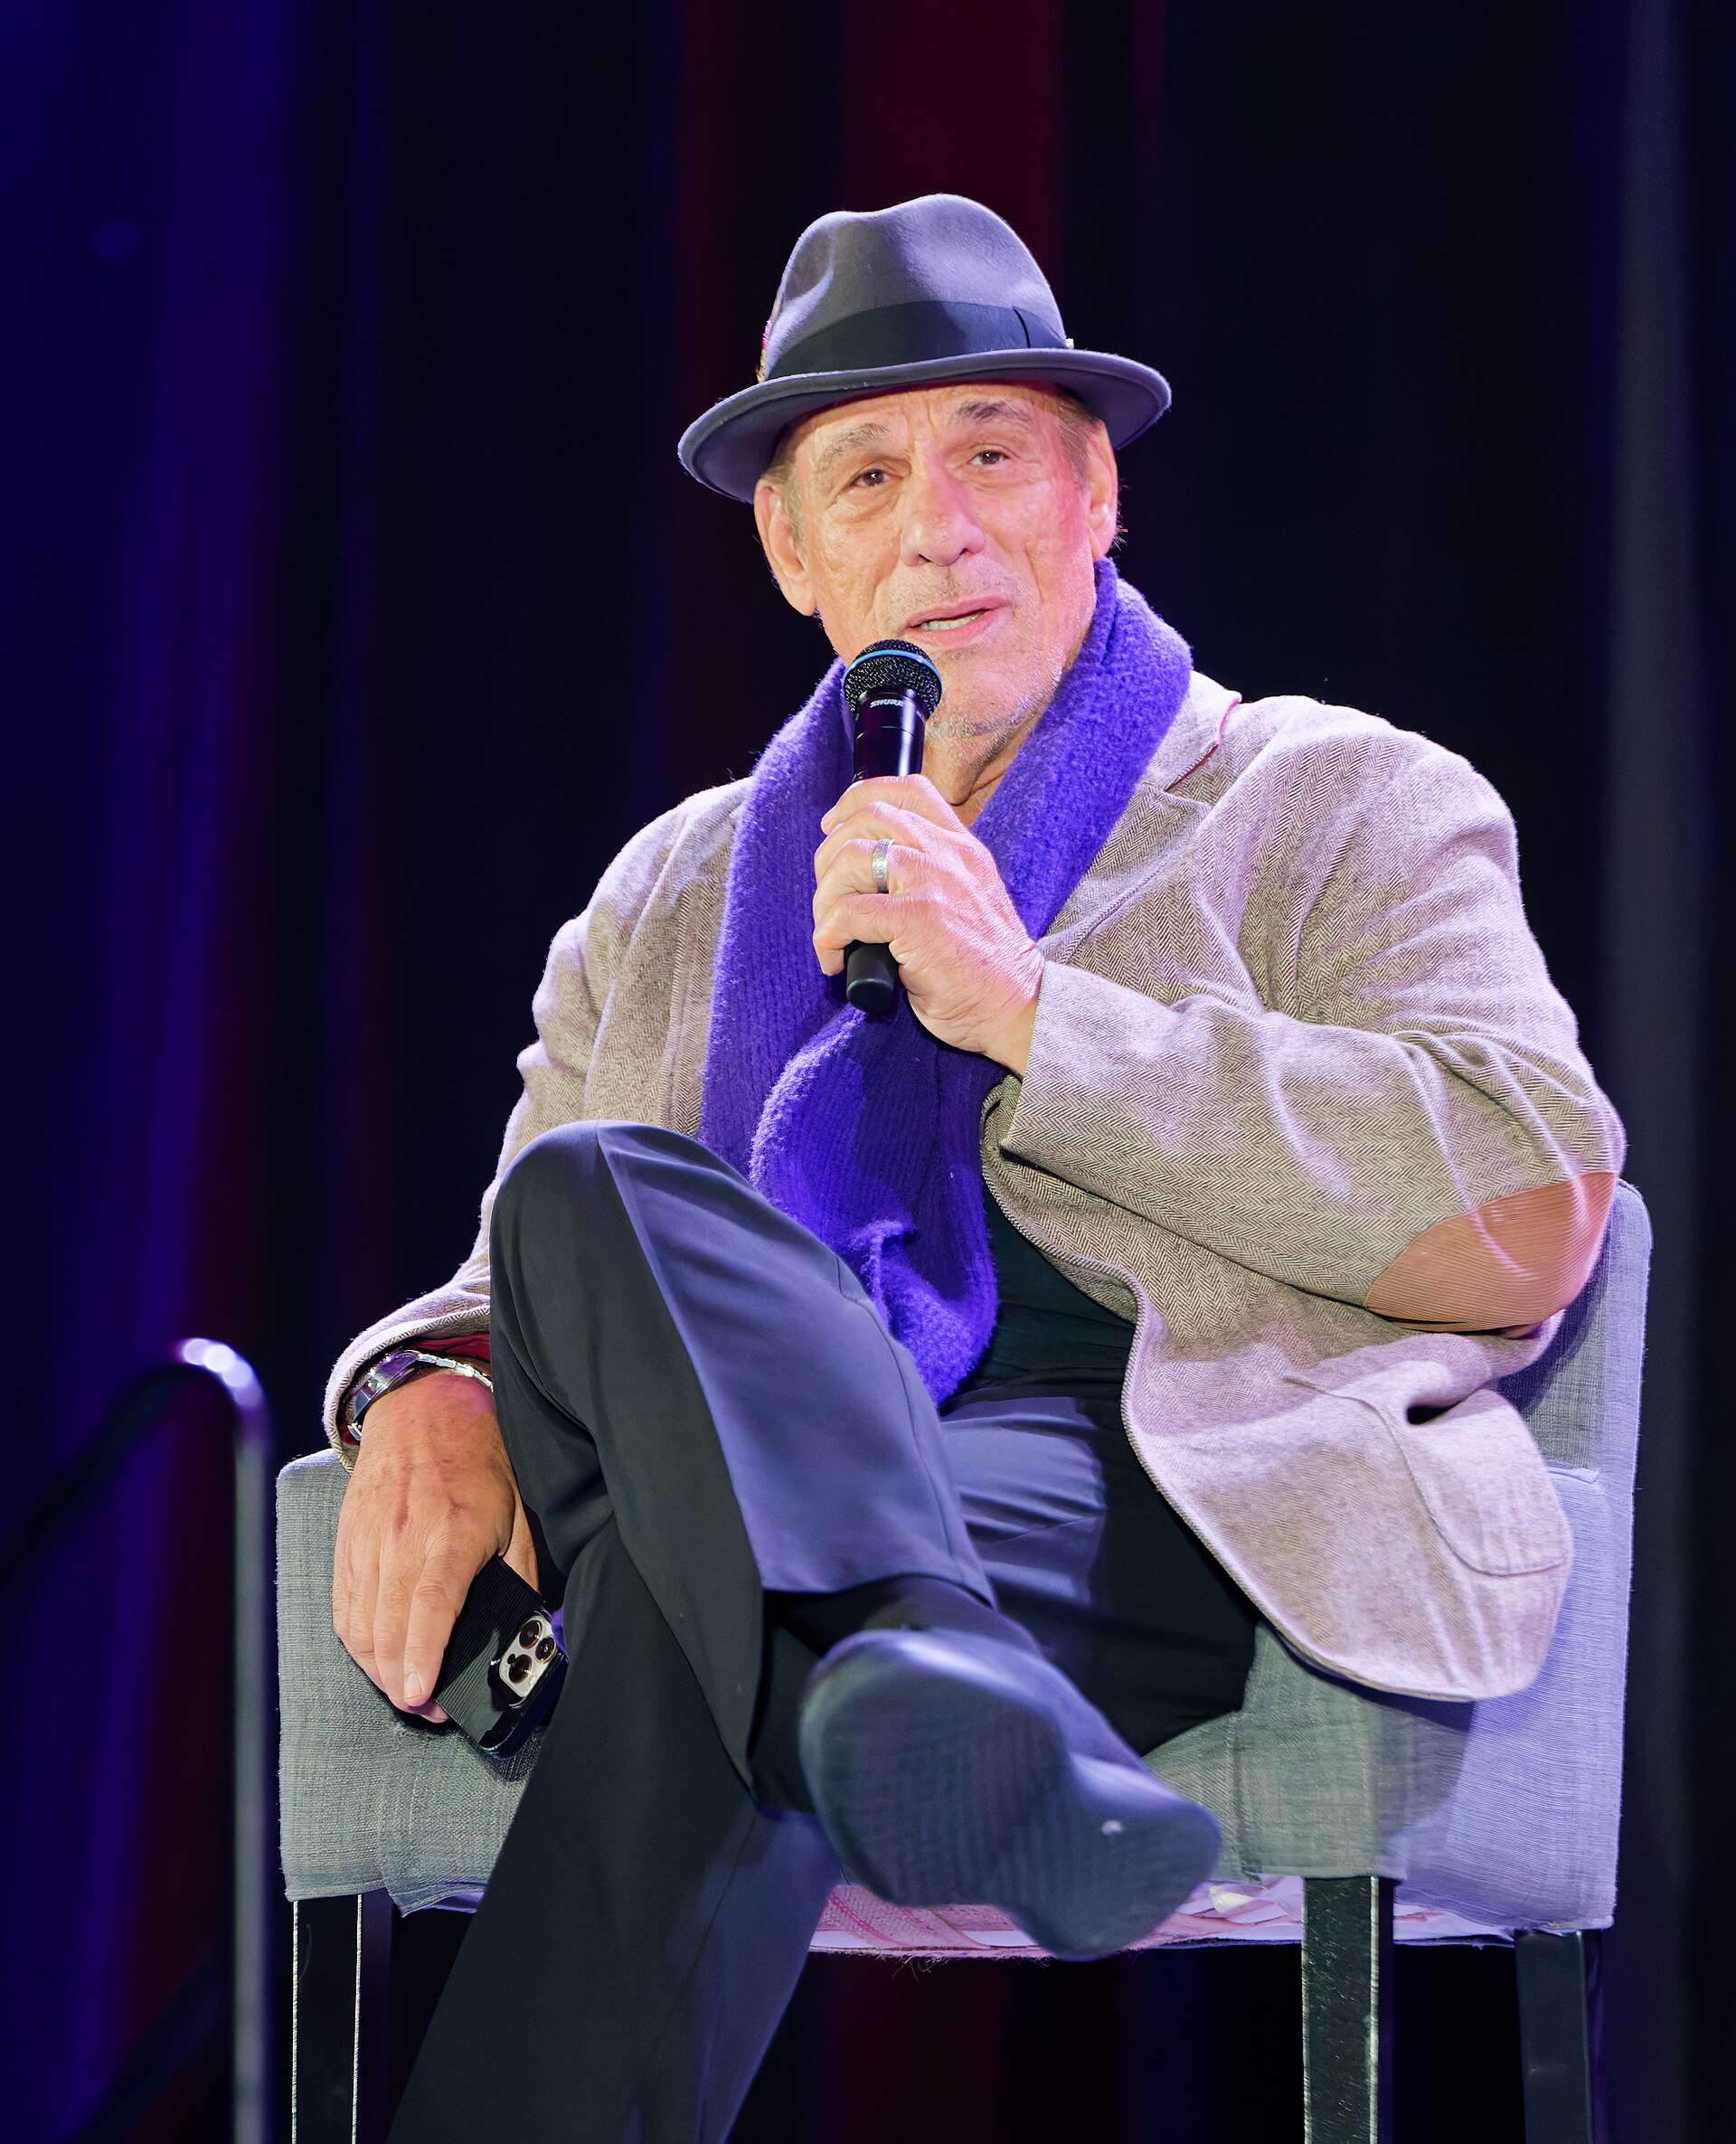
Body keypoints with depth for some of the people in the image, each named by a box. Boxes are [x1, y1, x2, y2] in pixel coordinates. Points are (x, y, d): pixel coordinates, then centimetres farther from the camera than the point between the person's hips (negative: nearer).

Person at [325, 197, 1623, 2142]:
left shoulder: (1344, 810, 16)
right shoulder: (675, 895, 31)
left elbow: (1535, 1224, -1)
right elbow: (514, 1287, 26)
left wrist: (1026, 1008, -5)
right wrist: (433, 1394, -3)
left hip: (1158, 1506, -3)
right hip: (722, 1485, 4)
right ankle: (951, 1710, -55)